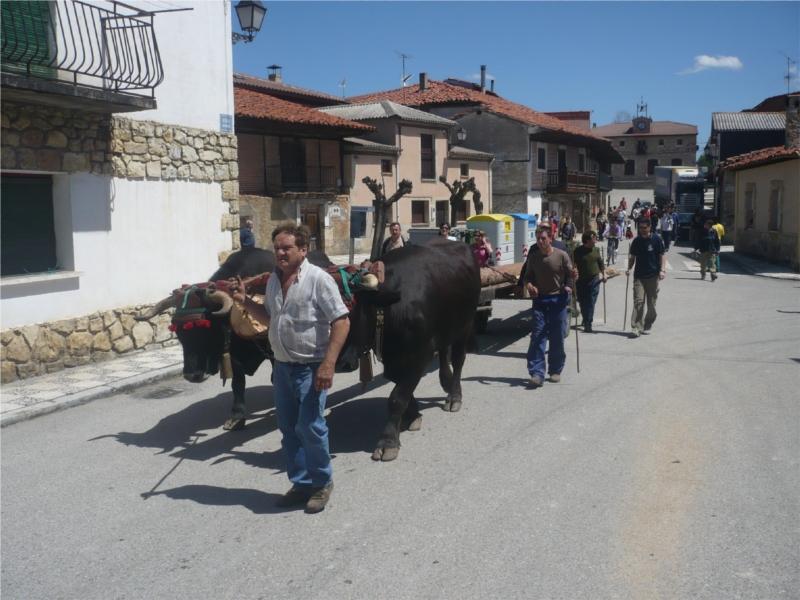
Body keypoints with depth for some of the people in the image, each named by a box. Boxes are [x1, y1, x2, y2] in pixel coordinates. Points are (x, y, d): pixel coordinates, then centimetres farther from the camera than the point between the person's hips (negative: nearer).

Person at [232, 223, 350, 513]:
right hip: (282, 366, 7)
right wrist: (245, 301, 6)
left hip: (310, 368, -7)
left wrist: (328, 365, -23)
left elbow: (342, 322, -17)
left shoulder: (318, 279, -15)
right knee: (288, 428, 12)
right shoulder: (274, 280, 7)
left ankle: (322, 483, 16)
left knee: (309, 427, -4)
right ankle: (301, 483, 26)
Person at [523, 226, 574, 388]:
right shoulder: (533, 257, 6)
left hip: (558, 300, -2)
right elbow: (528, 276, 16)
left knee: (557, 338, 6)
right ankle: (537, 373, -8)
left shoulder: (562, 256, -4)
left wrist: (568, 287, -18)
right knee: (537, 337, -7)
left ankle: (555, 370, 22)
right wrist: (529, 285, -5)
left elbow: (570, 276, 1)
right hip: (539, 300, 2)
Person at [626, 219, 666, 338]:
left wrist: (662, 270, -12)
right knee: (638, 301, -8)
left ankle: (648, 323, 29)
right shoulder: (636, 241, 6)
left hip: (653, 275, -1)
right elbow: (632, 256, 14)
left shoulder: (656, 239, -2)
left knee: (652, 302, 8)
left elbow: (662, 255, -1)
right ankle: (636, 328, -11)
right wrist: (629, 268, -1)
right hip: (639, 275, 1)